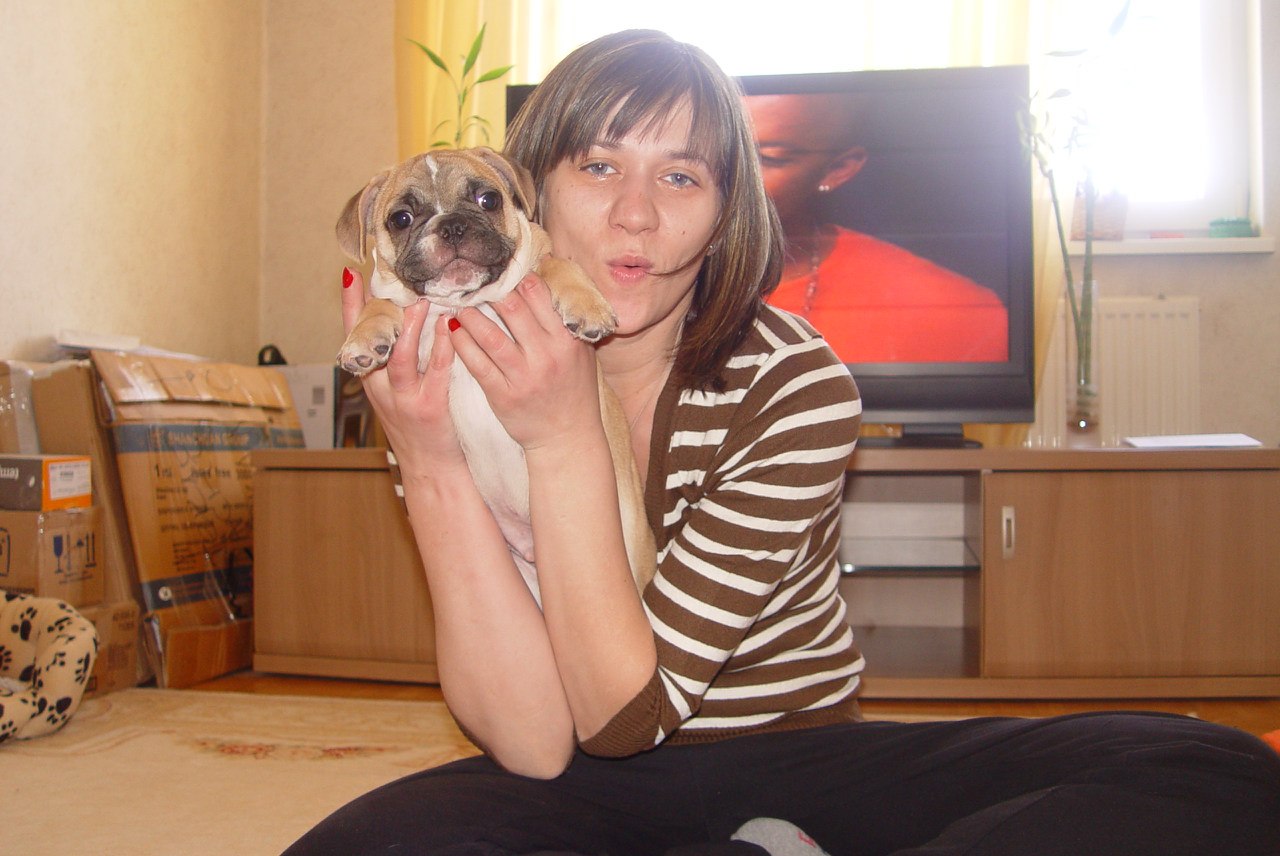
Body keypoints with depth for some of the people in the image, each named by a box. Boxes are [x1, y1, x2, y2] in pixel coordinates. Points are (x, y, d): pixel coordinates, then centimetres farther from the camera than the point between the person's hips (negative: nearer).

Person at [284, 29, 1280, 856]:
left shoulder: (795, 386, -14)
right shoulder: (467, 379, -8)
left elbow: (625, 708, -18)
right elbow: (535, 744, -18)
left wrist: (565, 439, -28)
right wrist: (433, 464, -28)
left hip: (803, 763, 0)